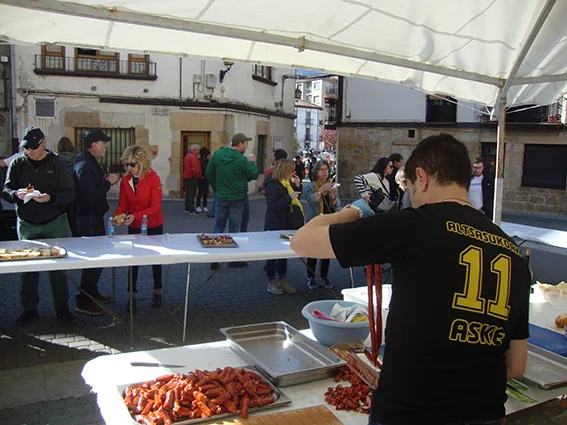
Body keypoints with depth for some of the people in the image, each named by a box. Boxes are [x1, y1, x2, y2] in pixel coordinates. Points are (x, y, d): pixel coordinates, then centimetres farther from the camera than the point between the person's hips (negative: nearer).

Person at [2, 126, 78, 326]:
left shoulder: (56, 163, -3)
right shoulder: (17, 163, 2)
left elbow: (70, 194, -6)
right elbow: (6, 191, 1)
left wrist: (51, 198, -25)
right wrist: (17, 194, -21)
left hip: (55, 224, -2)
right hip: (27, 225, 2)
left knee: (58, 268, 4)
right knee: (28, 268, 7)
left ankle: (62, 308, 15)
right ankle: (29, 309, 21)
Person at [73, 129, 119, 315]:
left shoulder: (90, 161, 12)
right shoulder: (84, 165, -21)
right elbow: (90, 195, -28)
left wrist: (107, 180, 4)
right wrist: (108, 182, -17)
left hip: (94, 215, 11)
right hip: (89, 218, -11)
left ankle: (92, 293, 33)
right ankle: (83, 302, 7)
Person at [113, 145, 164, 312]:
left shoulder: (153, 179, -19)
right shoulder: (125, 180, -6)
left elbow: (155, 207, -22)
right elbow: (123, 204, -1)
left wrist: (136, 216, -35)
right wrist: (117, 216, -22)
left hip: (153, 226, -3)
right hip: (134, 226, 3)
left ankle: (157, 292, 29)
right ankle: (132, 296, 13)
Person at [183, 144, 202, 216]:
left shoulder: (187, 156, 14)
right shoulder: (193, 157, -17)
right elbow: (195, 169, -22)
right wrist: (199, 176, -9)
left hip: (187, 176, 10)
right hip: (192, 177, -10)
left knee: (188, 193, 15)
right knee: (192, 194, -6)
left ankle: (187, 209, 20)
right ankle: (191, 211, -5)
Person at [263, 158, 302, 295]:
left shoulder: (288, 183, 9)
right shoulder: (272, 185, -16)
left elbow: (297, 198, 17)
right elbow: (273, 205, -23)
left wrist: (297, 186, 3)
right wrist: (289, 198, -28)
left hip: (286, 224, 8)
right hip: (275, 225, -8)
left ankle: (282, 282, 24)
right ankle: (271, 283, 14)